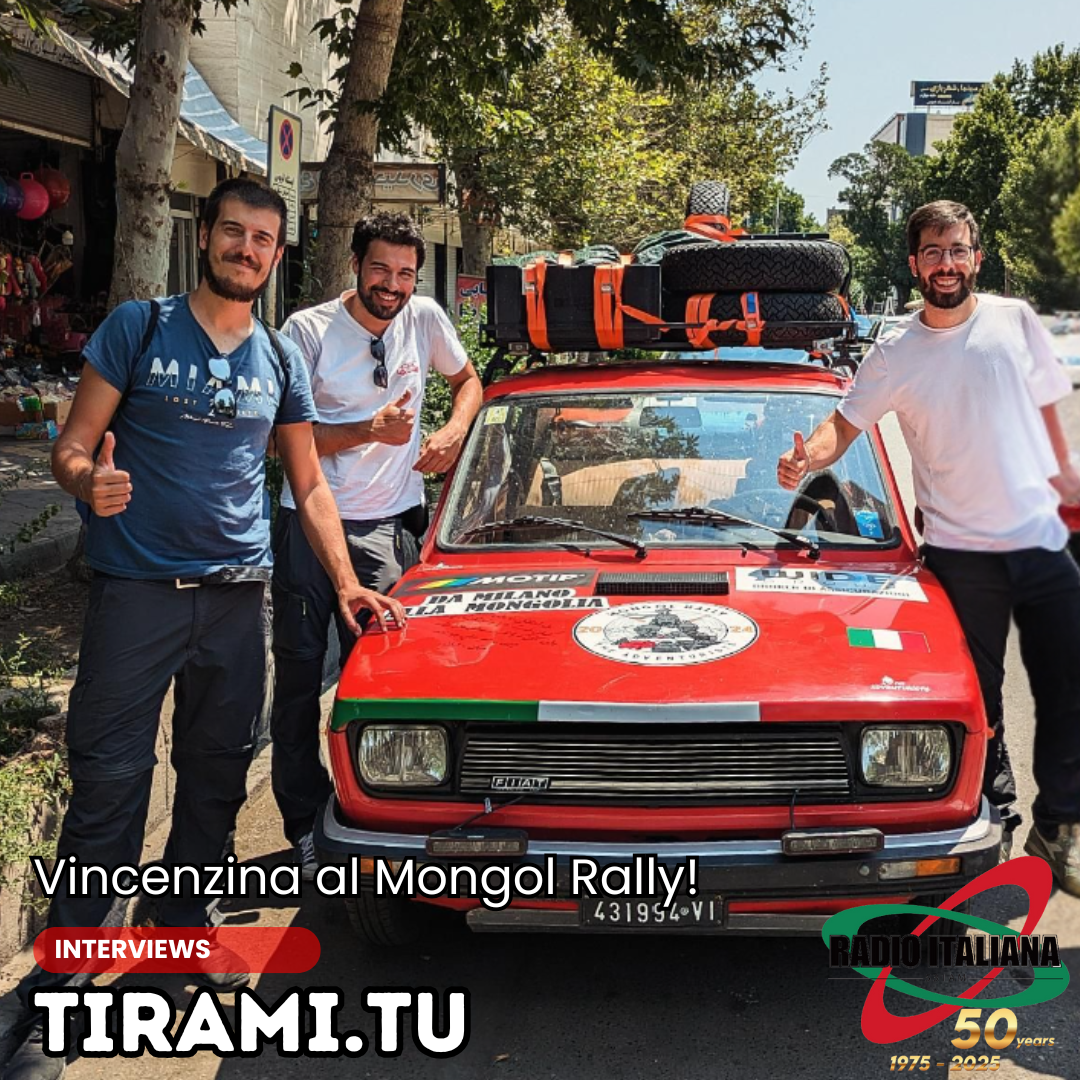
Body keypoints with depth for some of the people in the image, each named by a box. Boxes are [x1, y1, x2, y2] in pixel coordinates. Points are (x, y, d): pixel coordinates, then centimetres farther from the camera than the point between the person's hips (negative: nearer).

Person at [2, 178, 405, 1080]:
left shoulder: (282, 359, 12)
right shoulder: (138, 328, 1)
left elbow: (309, 484, 17)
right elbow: (73, 447, -2)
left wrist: (346, 582, 8)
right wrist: (88, 479, -26)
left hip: (240, 596, 4)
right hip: (137, 591, -4)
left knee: (217, 775, 11)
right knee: (108, 786, -5)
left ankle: (185, 926, 29)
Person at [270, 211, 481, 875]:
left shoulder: (425, 319, 5)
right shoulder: (309, 330, -4)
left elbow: (467, 379, 25)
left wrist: (455, 432, 4)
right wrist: (370, 430, -16)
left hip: (389, 525, 1)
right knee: (299, 675, 1)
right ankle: (305, 825, 11)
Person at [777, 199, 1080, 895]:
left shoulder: (1016, 321, 2)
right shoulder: (896, 354, -2)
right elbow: (845, 424, 0)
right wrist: (807, 459, -20)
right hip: (962, 551, -2)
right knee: (978, 702, 9)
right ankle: (997, 822, 24)